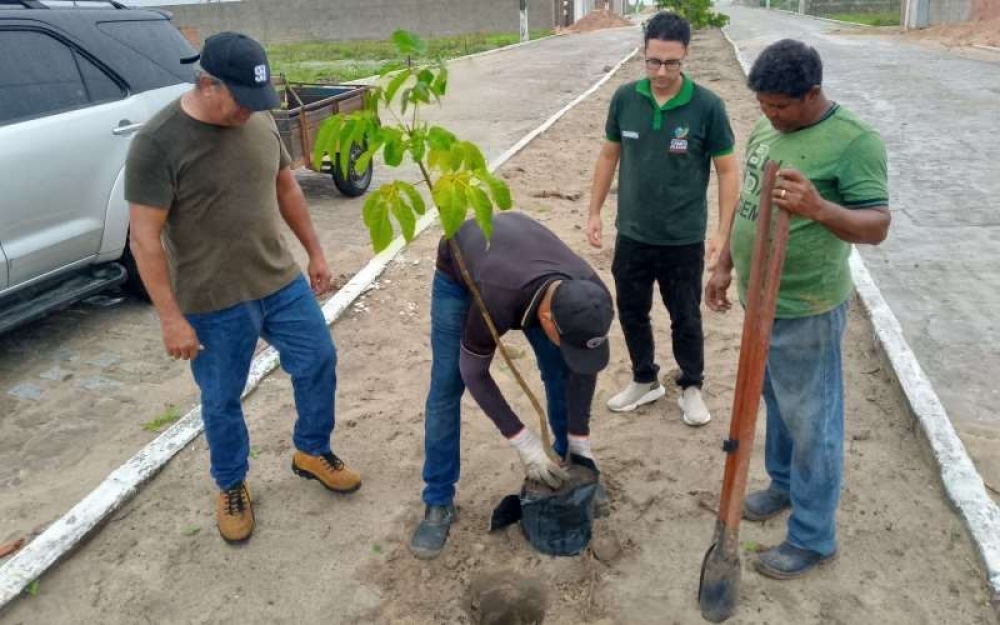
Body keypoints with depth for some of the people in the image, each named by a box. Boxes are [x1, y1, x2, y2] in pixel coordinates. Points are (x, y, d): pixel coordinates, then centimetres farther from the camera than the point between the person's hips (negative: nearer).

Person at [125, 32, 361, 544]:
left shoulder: (260, 121, -1)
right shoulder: (157, 143, -19)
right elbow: (145, 238, -17)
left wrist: (314, 252, 15)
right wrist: (170, 317, -18)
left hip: (283, 283, 6)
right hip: (212, 305, -5)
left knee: (319, 364, 15)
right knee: (222, 402, 12)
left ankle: (312, 452, 40)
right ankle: (231, 487, 36)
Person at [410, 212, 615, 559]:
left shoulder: (588, 295, -33)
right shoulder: (496, 302, -47)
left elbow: (583, 368, -15)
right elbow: (474, 374, -29)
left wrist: (580, 440, -11)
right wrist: (524, 443, -27)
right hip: (459, 271, -3)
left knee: (559, 372, -1)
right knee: (446, 386, -9)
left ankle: (568, 459, 23)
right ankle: (438, 503, 2)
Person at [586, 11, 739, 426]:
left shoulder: (707, 106, -12)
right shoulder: (625, 99, -4)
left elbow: (728, 171, -6)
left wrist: (723, 232, -11)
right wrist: (594, 212, 6)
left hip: (684, 240, -3)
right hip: (632, 235, 3)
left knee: (685, 318, 12)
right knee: (631, 312, 15)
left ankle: (691, 387, 33)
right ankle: (645, 380, 36)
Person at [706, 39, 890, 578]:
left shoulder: (854, 141, -17)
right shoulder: (765, 131, 7)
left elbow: (877, 226, -21)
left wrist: (819, 208, -39)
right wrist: (725, 266, 16)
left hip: (805, 309, -7)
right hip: (760, 299, 8)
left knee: (811, 422, 5)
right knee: (776, 403, 23)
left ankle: (813, 537, 20)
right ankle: (783, 483, 44)